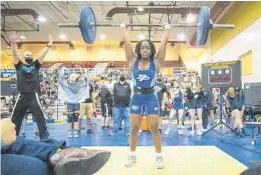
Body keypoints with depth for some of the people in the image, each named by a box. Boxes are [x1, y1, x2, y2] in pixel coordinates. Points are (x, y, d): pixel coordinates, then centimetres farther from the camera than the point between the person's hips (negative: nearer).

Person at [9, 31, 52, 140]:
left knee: (40, 117, -6)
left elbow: (42, 54, 0)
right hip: (22, 96, 1)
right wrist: (13, 43, -21)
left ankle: (44, 136, 0)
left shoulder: (36, 65, 10)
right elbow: (14, 54, -5)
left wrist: (49, 45, -11)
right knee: (15, 118, 12)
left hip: (33, 96, -1)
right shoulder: (19, 65, 9)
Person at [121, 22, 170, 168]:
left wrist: (167, 28, 8)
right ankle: (132, 155, 23)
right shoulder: (133, 62, 1)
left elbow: (164, 43, 0)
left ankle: (159, 156, 17)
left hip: (151, 98, -1)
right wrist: (124, 27, 9)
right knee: (134, 128, 8)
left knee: (154, 128, 3)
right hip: (137, 98, 1)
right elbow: (127, 42, 2)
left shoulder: (156, 62, -2)